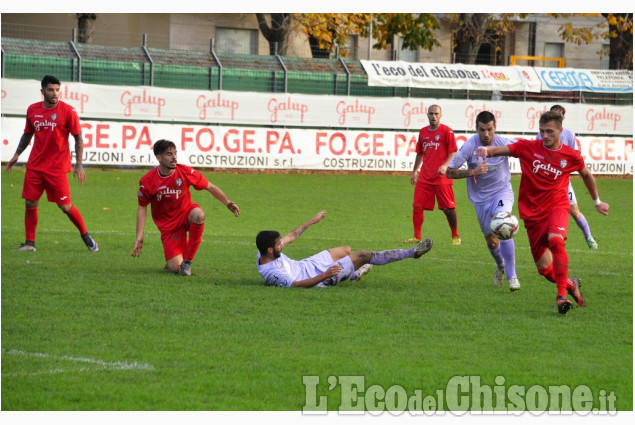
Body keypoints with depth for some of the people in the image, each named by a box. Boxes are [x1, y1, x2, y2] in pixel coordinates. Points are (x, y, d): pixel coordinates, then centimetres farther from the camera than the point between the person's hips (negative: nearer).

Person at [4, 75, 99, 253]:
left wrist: (79, 165, -12)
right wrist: (16, 155, 13)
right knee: (30, 203, 1)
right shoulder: (32, 110, 5)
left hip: (57, 167, -4)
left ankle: (86, 236, 14)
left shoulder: (67, 111, -8)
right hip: (34, 165, 4)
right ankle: (29, 243, 10)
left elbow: (78, 138, -5)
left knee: (65, 206, -4)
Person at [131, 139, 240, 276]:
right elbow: (142, 207, -1)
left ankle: (187, 260, -20)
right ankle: (171, 261, 27)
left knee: (198, 215, -38)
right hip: (167, 224, -1)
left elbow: (210, 187, 0)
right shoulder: (148, 180, -14)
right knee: (175, 268, -16)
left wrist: (228, 203, -11)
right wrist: (139, 237, -4)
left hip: (186, 213, 1)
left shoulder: (185, 172, -12)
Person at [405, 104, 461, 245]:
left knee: (448, 208, -2)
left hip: (441, 177, -5)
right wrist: (414, 171, 19)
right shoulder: (423, 132, 13)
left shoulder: (447, 131, -3)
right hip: (424, 177, 5)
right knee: (417, 206, -1)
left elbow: (453, 153, -7)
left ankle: (455, 236, 10)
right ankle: (416, 237, 6)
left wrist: (445, 165, -22)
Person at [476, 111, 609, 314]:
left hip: (557, 206, -1)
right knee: (544, 269, 2)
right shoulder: (528, 148, -4)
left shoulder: (571, 156, -1)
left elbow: (586, 175, 19)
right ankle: (570, 284, 35)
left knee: (555, 240, -34)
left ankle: (562, 295, -29)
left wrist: (597, 201, 30)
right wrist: (486, 150, -39)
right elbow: (501, 150, -15)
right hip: (533, 212, 2)